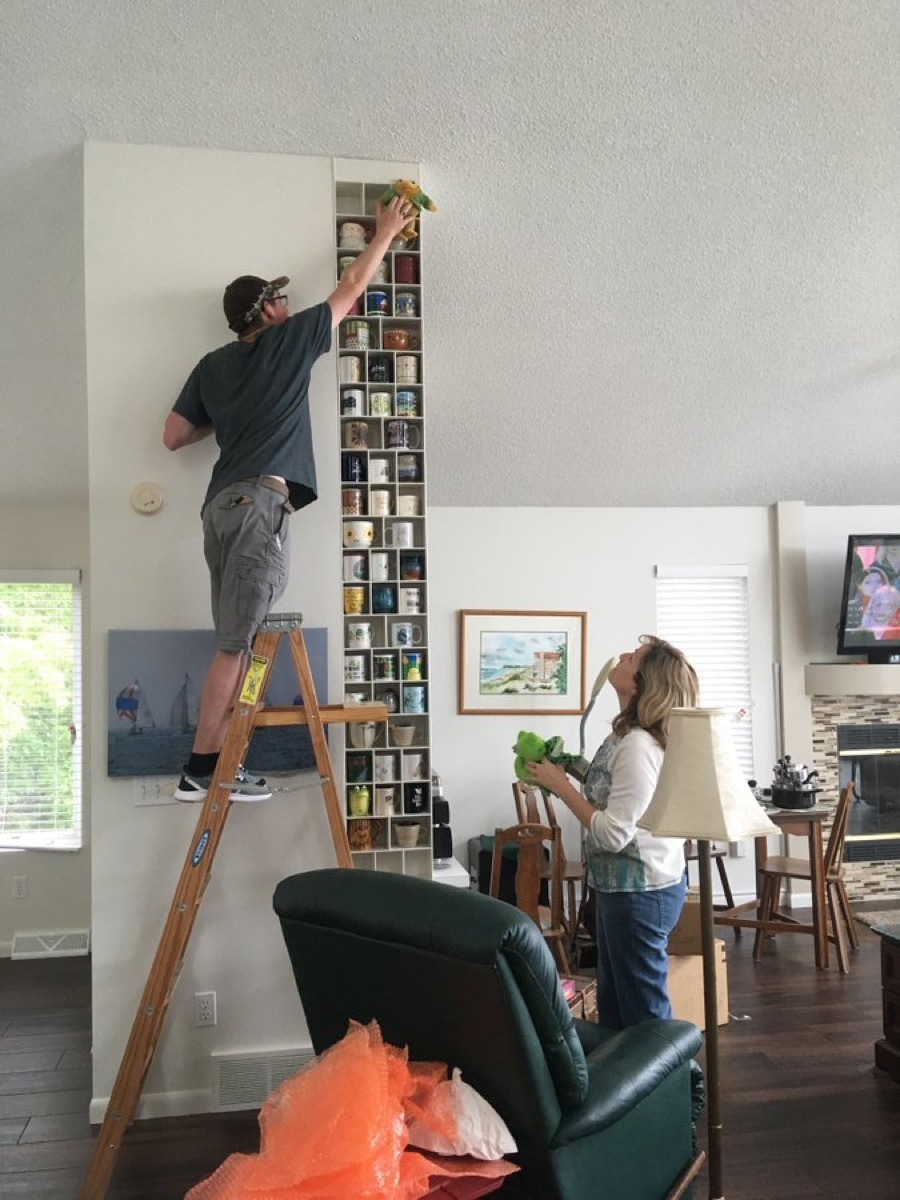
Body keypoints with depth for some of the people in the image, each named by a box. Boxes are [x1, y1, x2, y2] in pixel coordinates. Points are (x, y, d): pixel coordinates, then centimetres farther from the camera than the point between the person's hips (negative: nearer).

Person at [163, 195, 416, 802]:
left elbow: (174, 436, 20)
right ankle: (201, 768, -7)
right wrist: (386, 232, 29)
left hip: (222, 502, 8)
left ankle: (219, 764, 7)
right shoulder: (290, 340, 6)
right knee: (237, 643, -8)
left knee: (238, 641, 7)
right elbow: (351, 289, 16)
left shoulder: (213, 366, 20)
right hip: (259, 502, -8)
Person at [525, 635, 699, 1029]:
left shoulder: (638, 746, -25)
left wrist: (561, 786, -19)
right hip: (625, 886, 10)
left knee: (645, 1013, 5)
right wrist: (575, 770, 4)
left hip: (640, 892, -10)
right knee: (613, 1003, 22)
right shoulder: (628, 735, 5)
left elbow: (614, 833, -27)